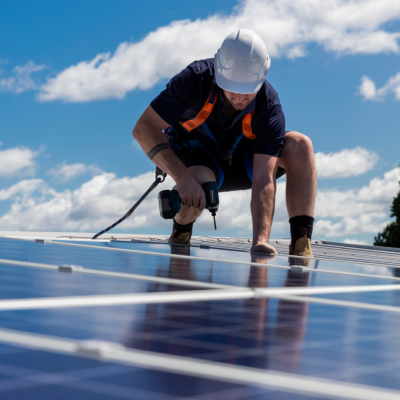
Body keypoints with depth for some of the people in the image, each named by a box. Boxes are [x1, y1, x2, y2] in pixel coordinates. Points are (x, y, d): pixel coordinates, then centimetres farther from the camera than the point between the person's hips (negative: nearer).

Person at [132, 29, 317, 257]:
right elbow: (144, 128, -30)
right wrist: (183, 178, -43)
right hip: (195, 157, -2)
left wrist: (261, 240, -48)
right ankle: (180, 234, -2)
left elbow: (263, 181, -34)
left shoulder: (270, 107, -28)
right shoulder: (196, 79, -31)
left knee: (300, 145, -24)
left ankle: (301, 244, -23)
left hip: (242, 164, 2)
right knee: (197, 184, -39)